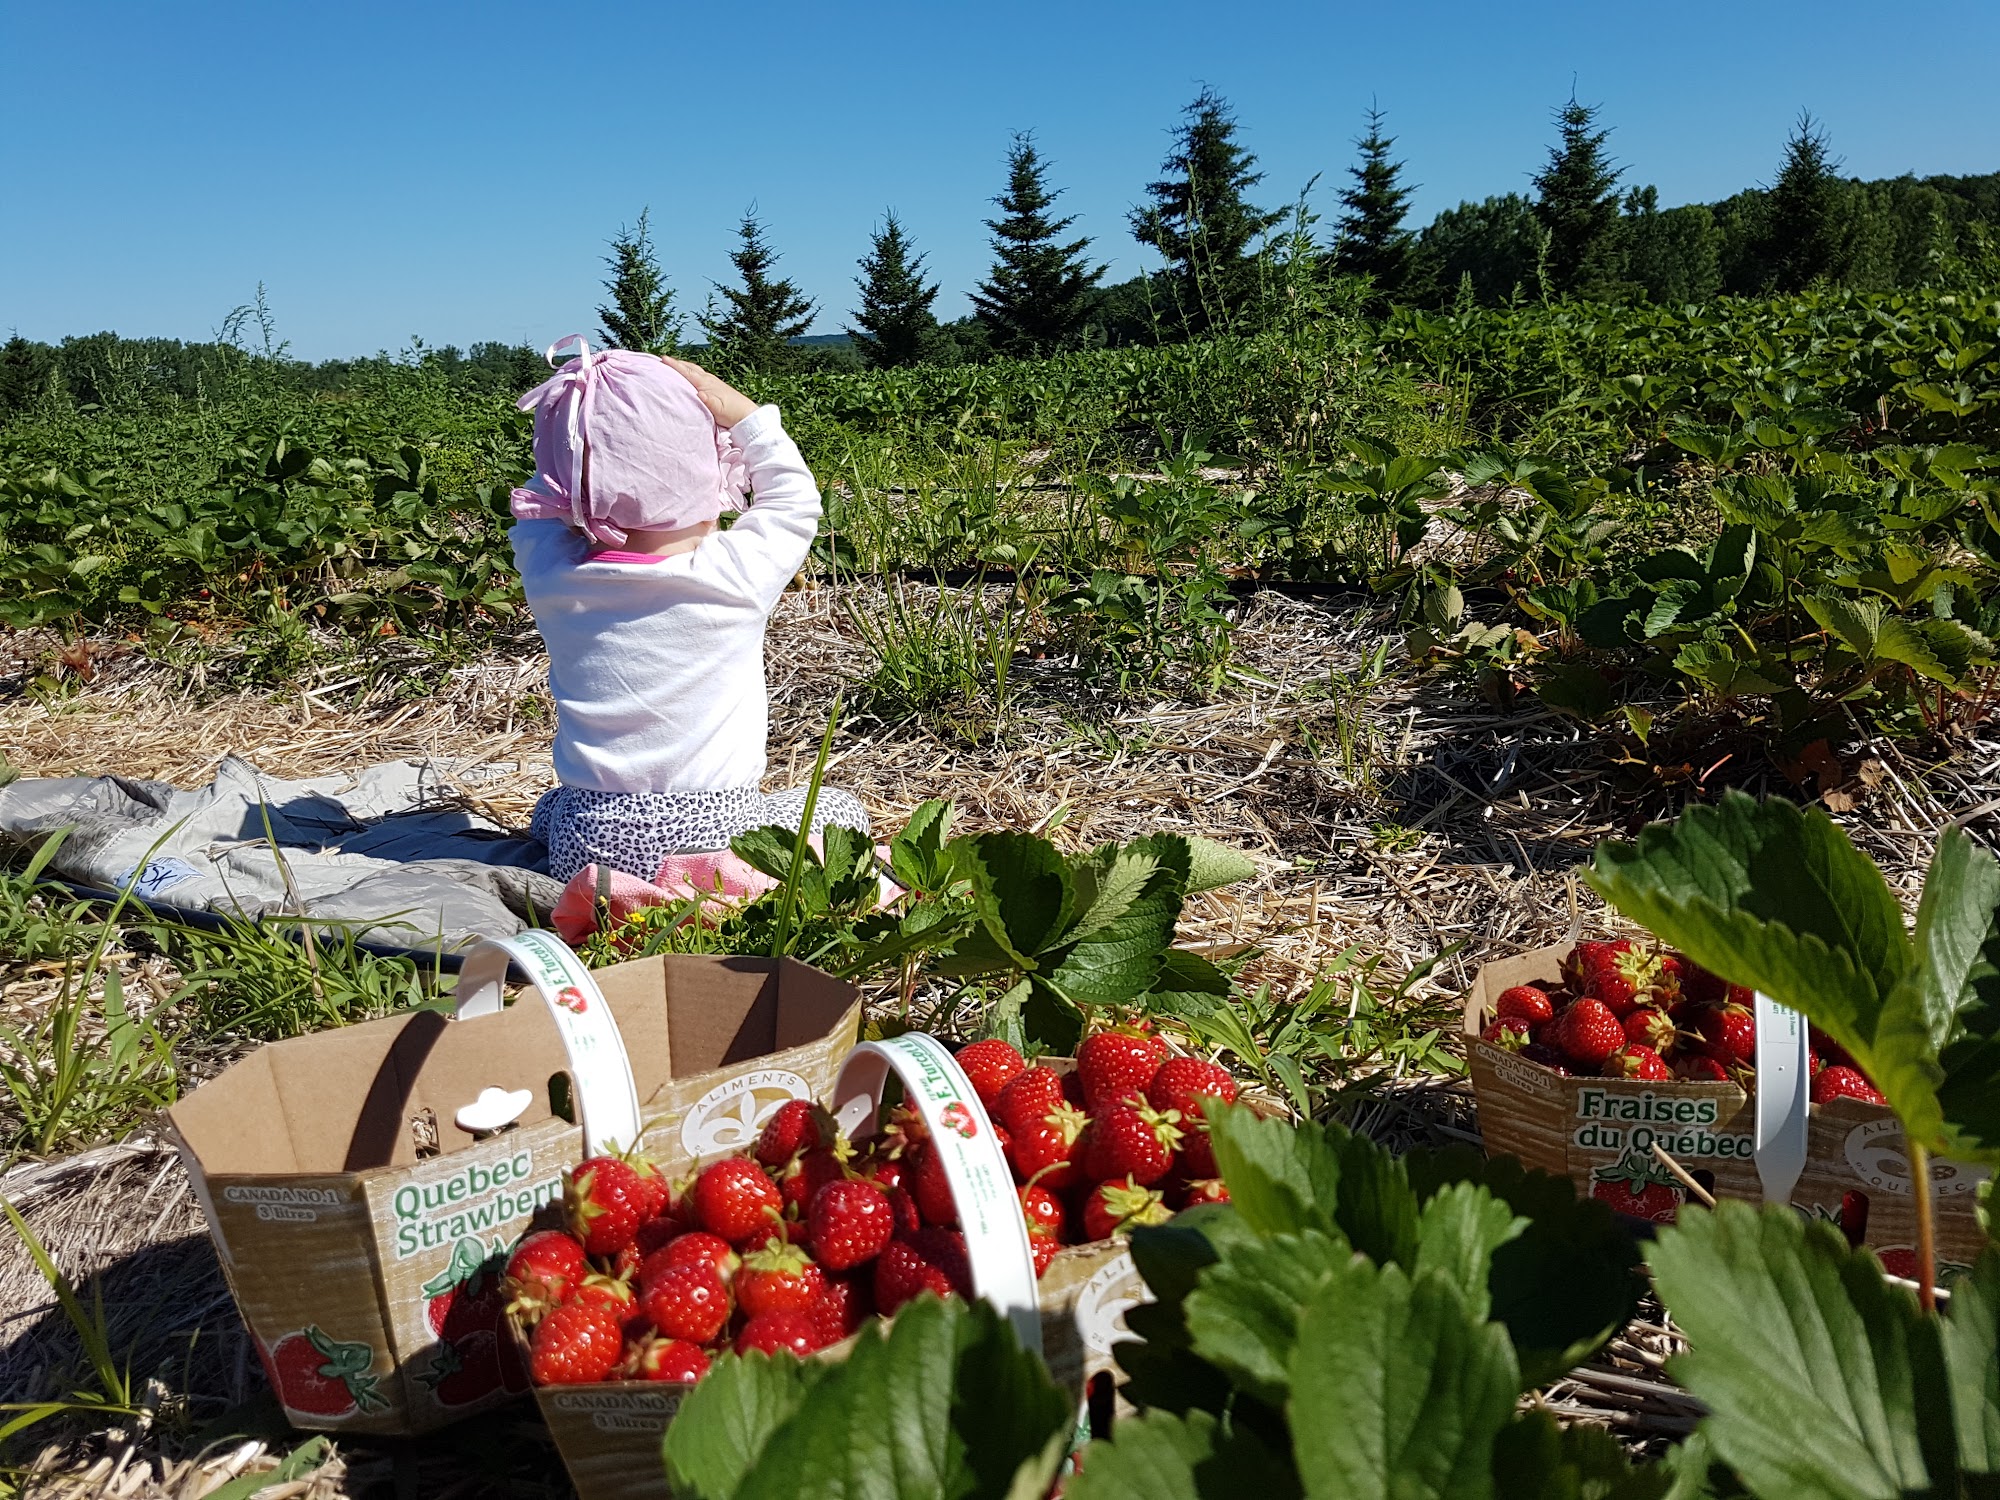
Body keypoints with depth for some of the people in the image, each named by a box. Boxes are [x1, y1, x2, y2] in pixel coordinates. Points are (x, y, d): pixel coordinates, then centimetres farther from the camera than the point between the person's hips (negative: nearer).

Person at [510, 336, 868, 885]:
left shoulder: (550, 577, -8)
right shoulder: (736, 576, -16)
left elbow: (538, 503, 14)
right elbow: (795, 497, 3)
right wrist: (742, 412, 1)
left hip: (585, 846, 4)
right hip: (712, 836, -4)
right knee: (842, 808, 20)